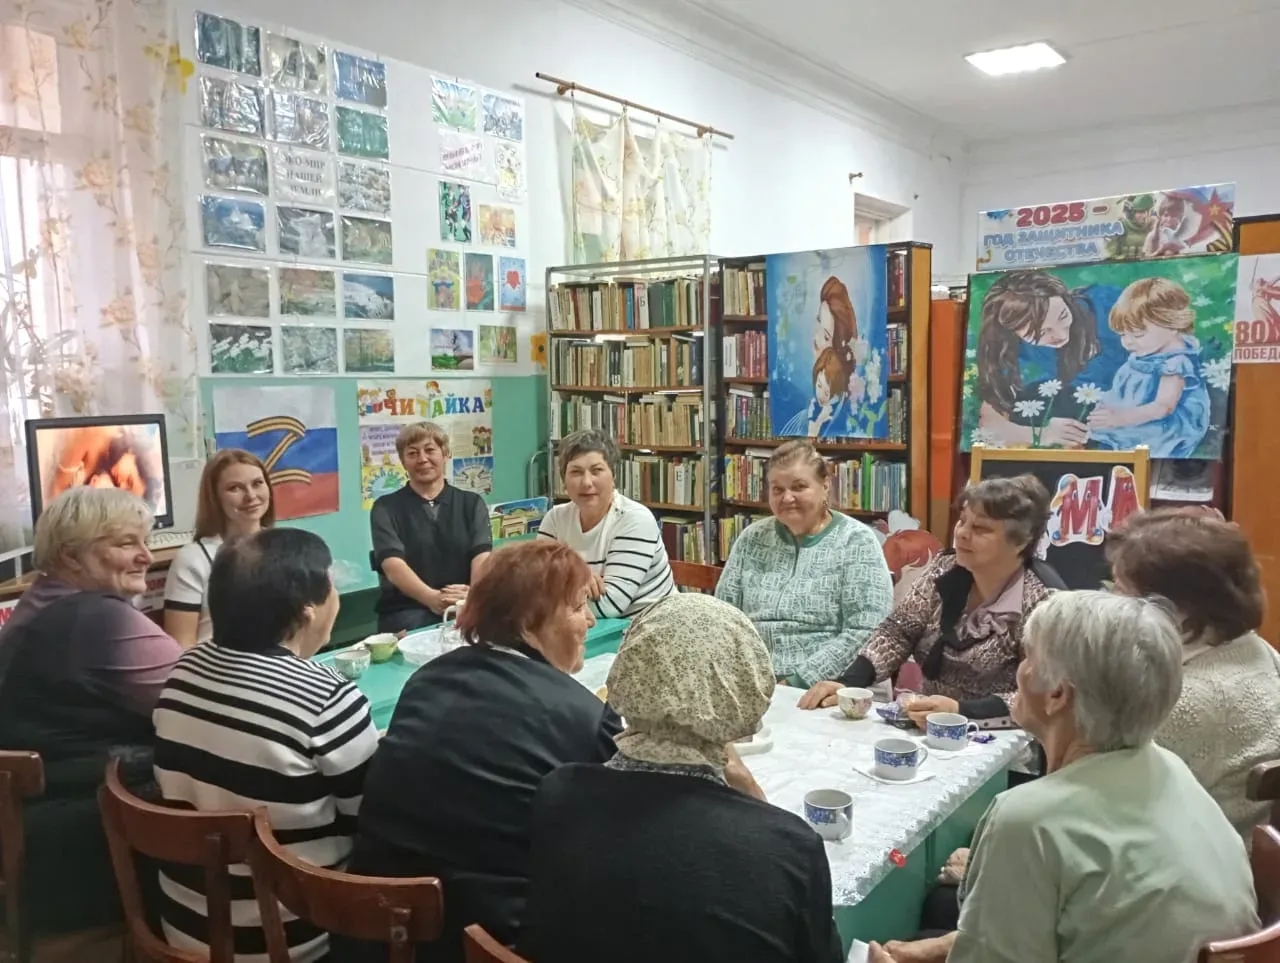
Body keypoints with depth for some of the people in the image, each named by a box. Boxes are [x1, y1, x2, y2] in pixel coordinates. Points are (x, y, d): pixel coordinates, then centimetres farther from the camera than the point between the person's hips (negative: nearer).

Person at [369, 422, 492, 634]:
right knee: (416, 627, -35)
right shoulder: (386, 508, 6)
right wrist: (432, 598, -29)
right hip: (407, 611, -2)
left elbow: (482, 556, -4)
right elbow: (392, 564, -10)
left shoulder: (472, 503, 12)